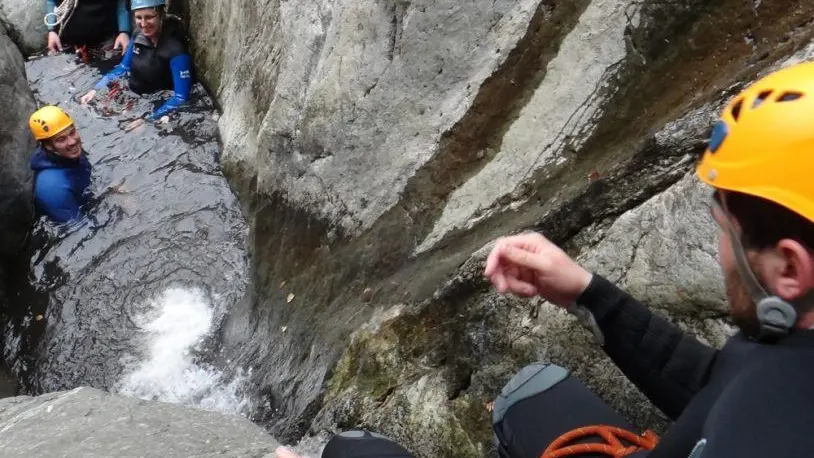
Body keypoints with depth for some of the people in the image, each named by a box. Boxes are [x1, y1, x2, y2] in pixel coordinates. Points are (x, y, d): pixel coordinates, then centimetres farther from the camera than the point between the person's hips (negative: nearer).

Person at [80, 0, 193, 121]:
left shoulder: (176, 50, -23)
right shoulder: (138, 37, -2)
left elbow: (181, 98, -25)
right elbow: (122, 68, 13)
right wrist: (95, 90, 1)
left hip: (157, 109, -6)